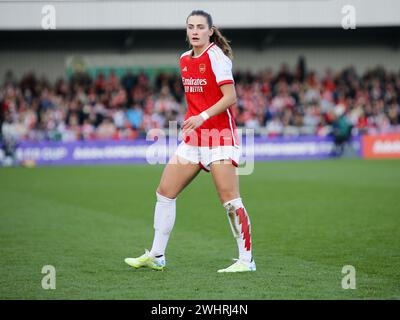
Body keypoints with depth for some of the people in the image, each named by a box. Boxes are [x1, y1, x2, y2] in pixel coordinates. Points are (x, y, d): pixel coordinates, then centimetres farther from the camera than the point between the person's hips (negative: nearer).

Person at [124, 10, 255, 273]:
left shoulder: (216, 56, -10)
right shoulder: (185, 59, 12)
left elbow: (230, 97, -17)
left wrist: (202, 117, -25)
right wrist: (190, 120, 17)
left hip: (219, 135, -8)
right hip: (193, 137, 8)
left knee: (230, 198, -11)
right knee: (165, 191, 6)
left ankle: (246, 259, -4)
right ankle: (156, 256, 15)